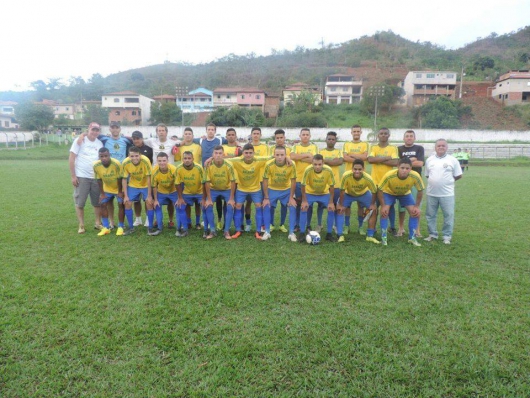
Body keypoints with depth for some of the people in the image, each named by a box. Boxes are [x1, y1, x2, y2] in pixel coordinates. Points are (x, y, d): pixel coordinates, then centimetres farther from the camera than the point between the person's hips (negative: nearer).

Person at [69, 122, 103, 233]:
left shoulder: (100, 143, 8)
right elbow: (71, 159, -4)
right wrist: (73, 176, -9)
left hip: (96, 177, 3)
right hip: (81, 177, -3)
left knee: (98, 202, 7)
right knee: (80, 202, 3)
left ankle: (98, 223, 18)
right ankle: (81, 225, 12)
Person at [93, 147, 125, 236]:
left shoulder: (116, 164, -33)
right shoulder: (96, 165, -22)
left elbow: (119, 179, -22)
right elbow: (99, 180, -9)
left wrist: (120, 192, -15)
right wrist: (102, 193, -7)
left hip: (118, 188, -3)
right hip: (107, 188, 4)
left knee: (121, 204, -8)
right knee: (102, 204, -2)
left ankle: (120, 227, 4)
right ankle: (106, 228, 7)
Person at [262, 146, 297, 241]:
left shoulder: (291, 165, -26)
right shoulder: (269, 164, -27)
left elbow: (293, 181, -13)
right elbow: (265, 181, -16)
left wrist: (291, 197, -12)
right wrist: (266, 198, -14)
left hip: (287, 190, 0)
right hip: (272, 189, 0)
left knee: (293, 208, -10)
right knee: (266, 207, -9)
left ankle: (291, 233, 2)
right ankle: (267, 232, 6)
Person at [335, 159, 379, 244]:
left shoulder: (368, 178, -36)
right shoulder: (346, 176, -39)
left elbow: (374, 191, -18)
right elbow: (342, 190, -24)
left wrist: (373, 204, -11)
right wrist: (340, 204, -18)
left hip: (364, 194, 1)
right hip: (348, 194, -1)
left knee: (374, 210, -7)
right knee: (339, 209, -17)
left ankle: (370, 236, 6)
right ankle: (340, 236, -9)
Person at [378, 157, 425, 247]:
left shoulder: (415, 176, -34)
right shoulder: (389, 175, -40)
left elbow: (420, 191, -14)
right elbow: (380, 190, -25)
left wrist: (417, 206, -14)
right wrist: (383, 206, -24)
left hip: (405, 193, 2)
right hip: (389, 192, -2)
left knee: (416, 212, -7)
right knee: (384, 212, -18)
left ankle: (412, 238, 9)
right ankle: (383, 238, -4)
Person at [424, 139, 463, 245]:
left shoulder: (452, 160, -2)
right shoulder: (429, 159, 6)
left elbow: (458, 175, 2)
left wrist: (447, 181, 5)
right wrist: (434, 181, 5)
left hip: (447, 194, -3)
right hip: (431, 193, 3)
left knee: (448, 215, 2)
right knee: (430, 215, 9)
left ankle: (447, 236, 14)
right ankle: (432, 234, 23)